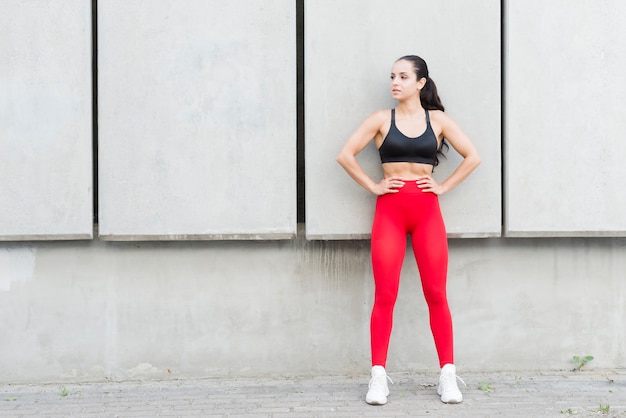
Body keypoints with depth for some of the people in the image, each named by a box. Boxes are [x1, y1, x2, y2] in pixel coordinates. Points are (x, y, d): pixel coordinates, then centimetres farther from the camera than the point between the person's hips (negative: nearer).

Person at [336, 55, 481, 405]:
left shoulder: (437, 120, 8)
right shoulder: (381, 119, 6)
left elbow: (473, 157, 9)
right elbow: (345, 155, 2)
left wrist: (444, 186, 2)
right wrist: (373, 186, -2)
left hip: (427, 210, 1)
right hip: (390, 210, -1)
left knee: (436, 294, 0)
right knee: (385, 295, -4)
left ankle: (448, 376, 6)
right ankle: (378, 377, 0)